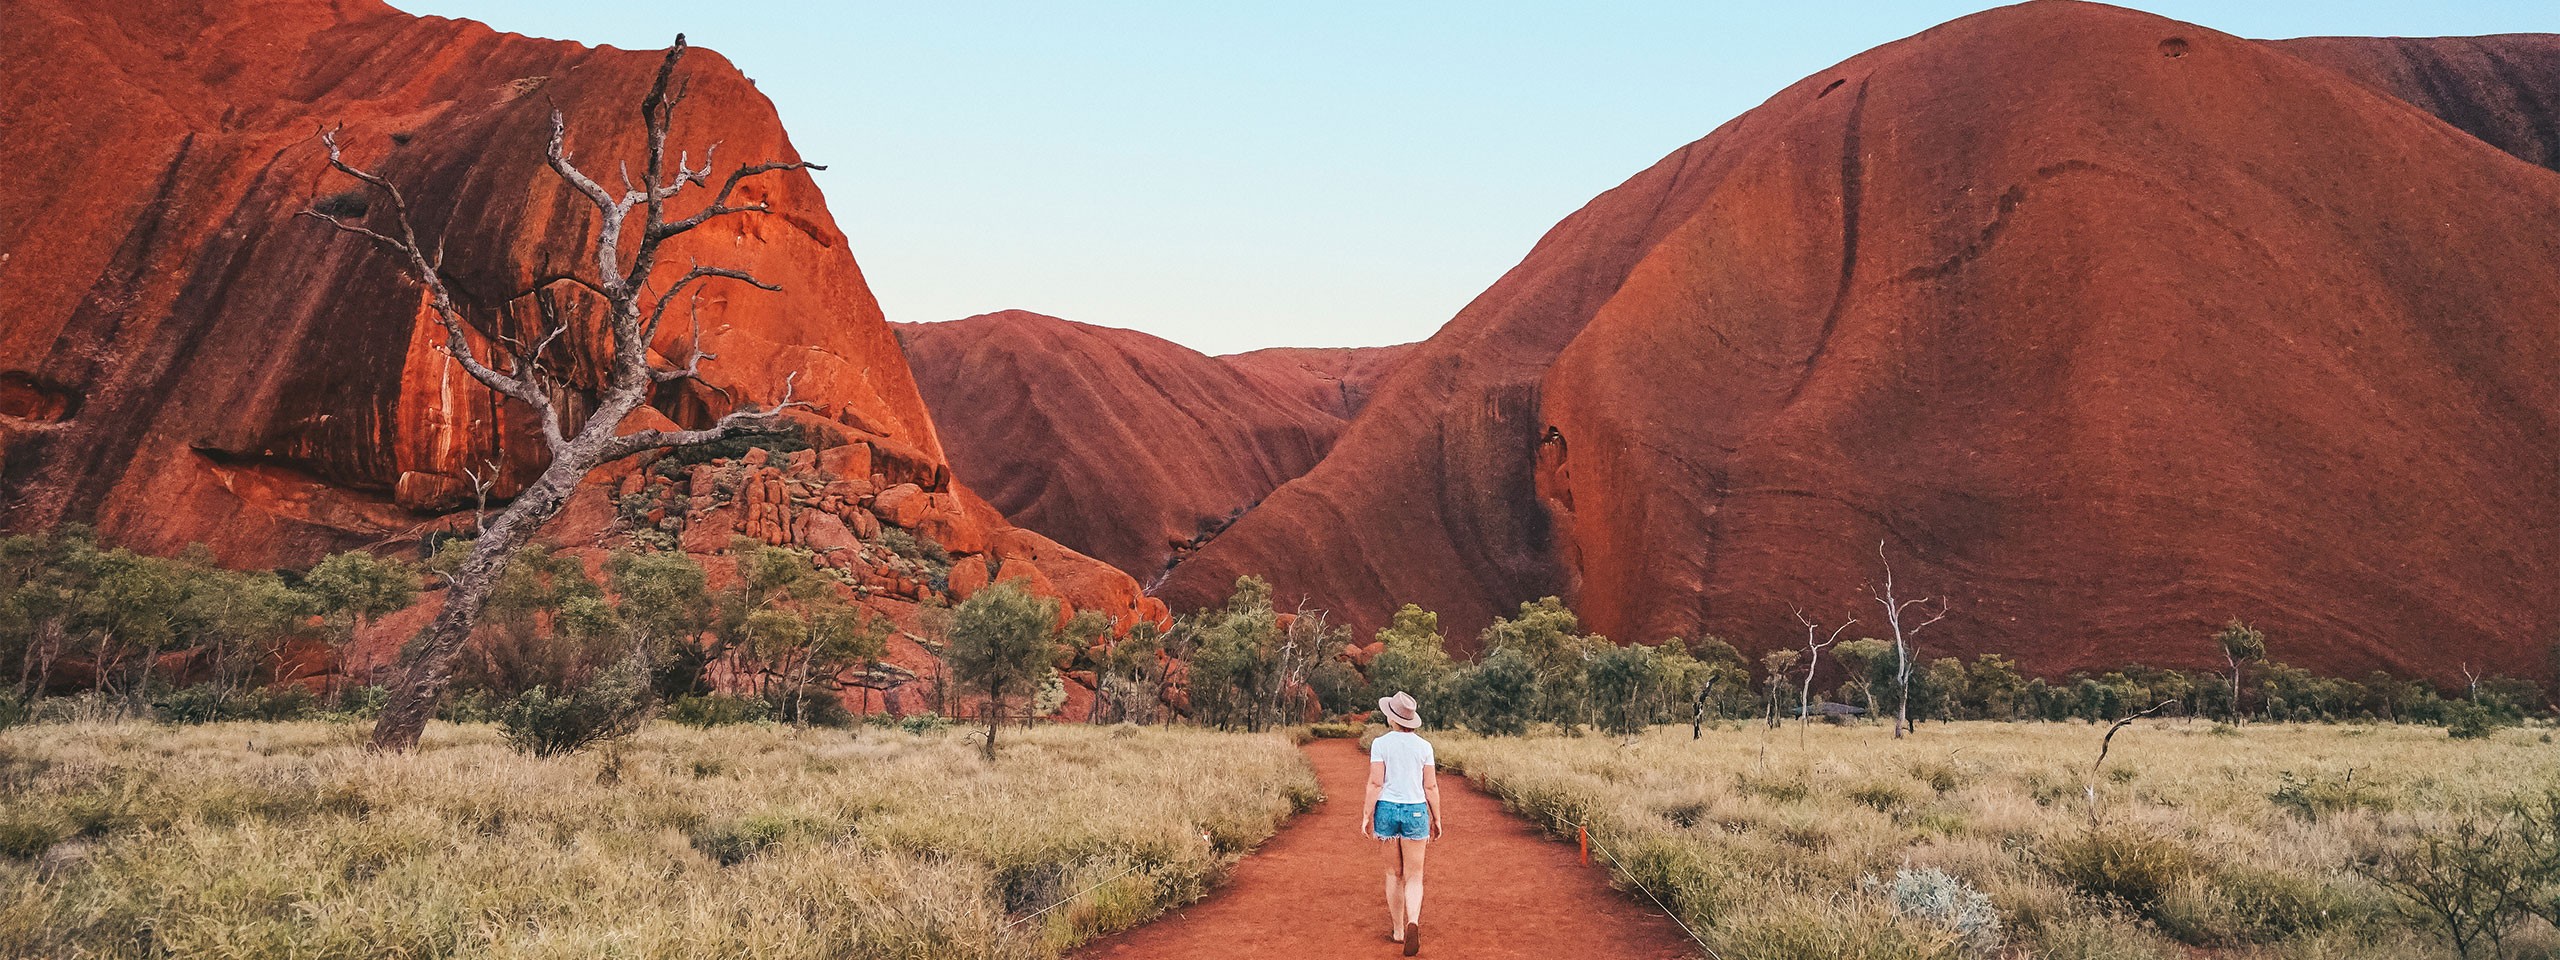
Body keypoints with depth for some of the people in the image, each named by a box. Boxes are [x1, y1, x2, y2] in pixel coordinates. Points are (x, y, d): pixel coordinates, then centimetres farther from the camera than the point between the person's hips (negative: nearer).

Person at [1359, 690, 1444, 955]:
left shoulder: (1380, 743, -6)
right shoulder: (1424, 746, -1)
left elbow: (1375, 783, -10)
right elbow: (1431, 787, 1)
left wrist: (1366, 817, -5)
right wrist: (1437, 818, 10)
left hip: (1386, 810, 0)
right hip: (1415, 812, 0)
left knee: (1394, 873, 16)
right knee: (1414, 877, 3)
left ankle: (1398, 930, 22)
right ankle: (1413, 923, -22)